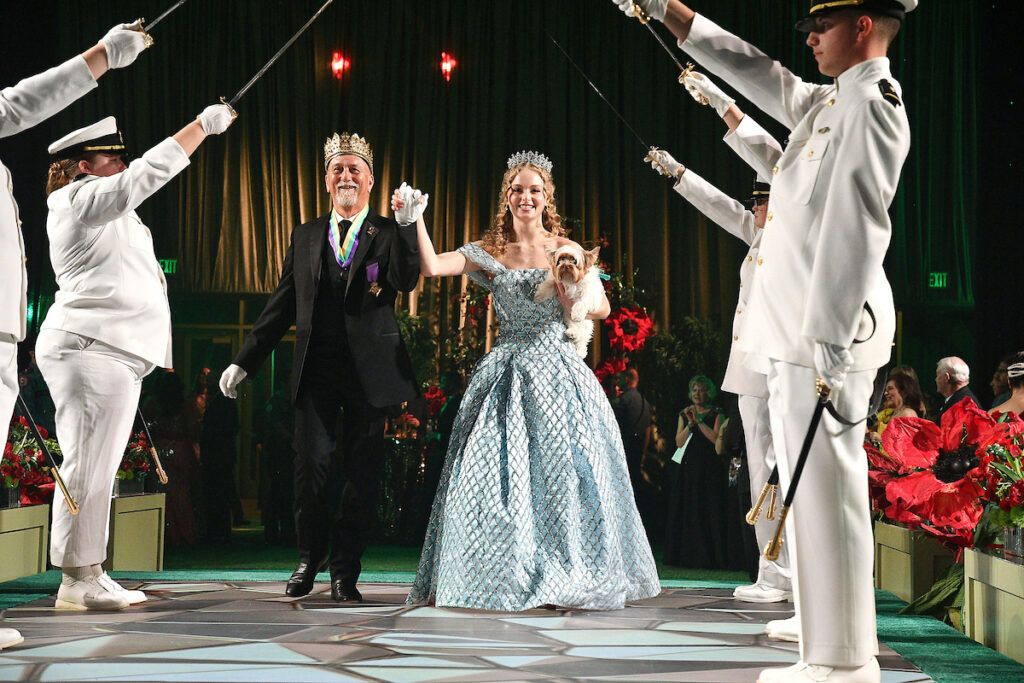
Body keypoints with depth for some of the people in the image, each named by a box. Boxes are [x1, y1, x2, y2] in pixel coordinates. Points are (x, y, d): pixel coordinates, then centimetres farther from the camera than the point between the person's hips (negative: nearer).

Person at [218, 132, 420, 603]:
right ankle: (310, 559, 19)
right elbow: (281, 307, 16)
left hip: (369, 371, -2)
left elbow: (407, 281, -15)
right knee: (312, 466, -3)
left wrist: (409, 223, -23)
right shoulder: (306, 237, 15)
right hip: (315, 371, 2)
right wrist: (244, 361, 13)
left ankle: (344, 572, 16)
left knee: (361, 473, 3)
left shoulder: (388, 234, 5)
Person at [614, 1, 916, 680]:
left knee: (826, 488, -8)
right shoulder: (828, 102, 19)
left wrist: (831, 346, -24)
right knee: (812, 490, 11)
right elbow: (756, 72, 31)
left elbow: (856, 230, -19)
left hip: (828, 328, -10)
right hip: (799, 333, 10)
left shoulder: (871, 101, -11)